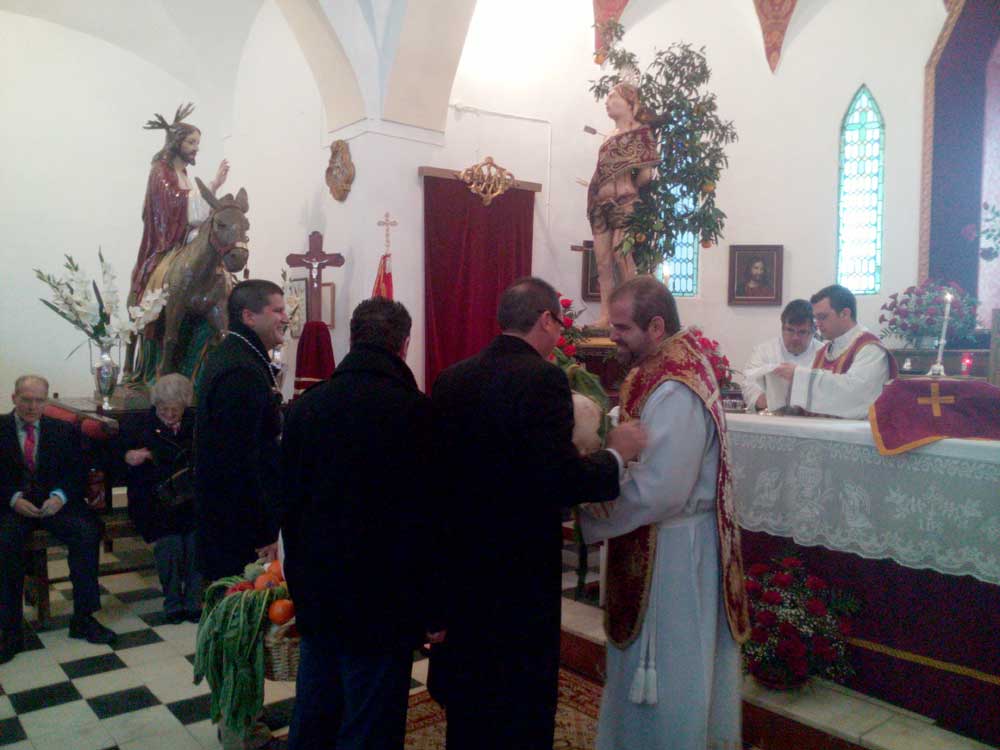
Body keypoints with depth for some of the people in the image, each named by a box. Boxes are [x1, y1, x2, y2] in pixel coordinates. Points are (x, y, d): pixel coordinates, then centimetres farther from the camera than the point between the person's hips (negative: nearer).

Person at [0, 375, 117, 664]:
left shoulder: (64, 431, 12)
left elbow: (76, 473, 6)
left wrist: (59, 497, -13)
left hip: (55, 502, 1)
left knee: (88, 532, -25)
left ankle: (83, 619, -15)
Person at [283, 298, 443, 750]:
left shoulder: (306, 405, 1)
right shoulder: (413, 410, -15)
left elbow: (288, 498, 7)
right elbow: (427, 517, -16)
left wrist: (300, 580, 18)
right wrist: (432, 609, -7)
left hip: (315, 594, 6)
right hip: (382, 602, -5)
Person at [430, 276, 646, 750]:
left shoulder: (449, 380, 2)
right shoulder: (543, 379, -18)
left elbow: (437, 465, 7)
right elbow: (560, 480, -26)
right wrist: (617, 454, -11)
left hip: (458, 564, 7)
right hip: (521, 572, -7)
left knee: (466, 697, 23)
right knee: (521, 707, 11)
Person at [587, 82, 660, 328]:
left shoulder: (640, 132, -1)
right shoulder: (611, 136, 20)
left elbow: (645, 174, -6)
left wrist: (629, 190, 6)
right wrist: (596, 196, 8)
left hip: (623, 202, -7)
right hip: (601, 203, 7)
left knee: (621, 256, -9)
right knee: (602, 260, 4)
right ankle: (605, 315, 7)